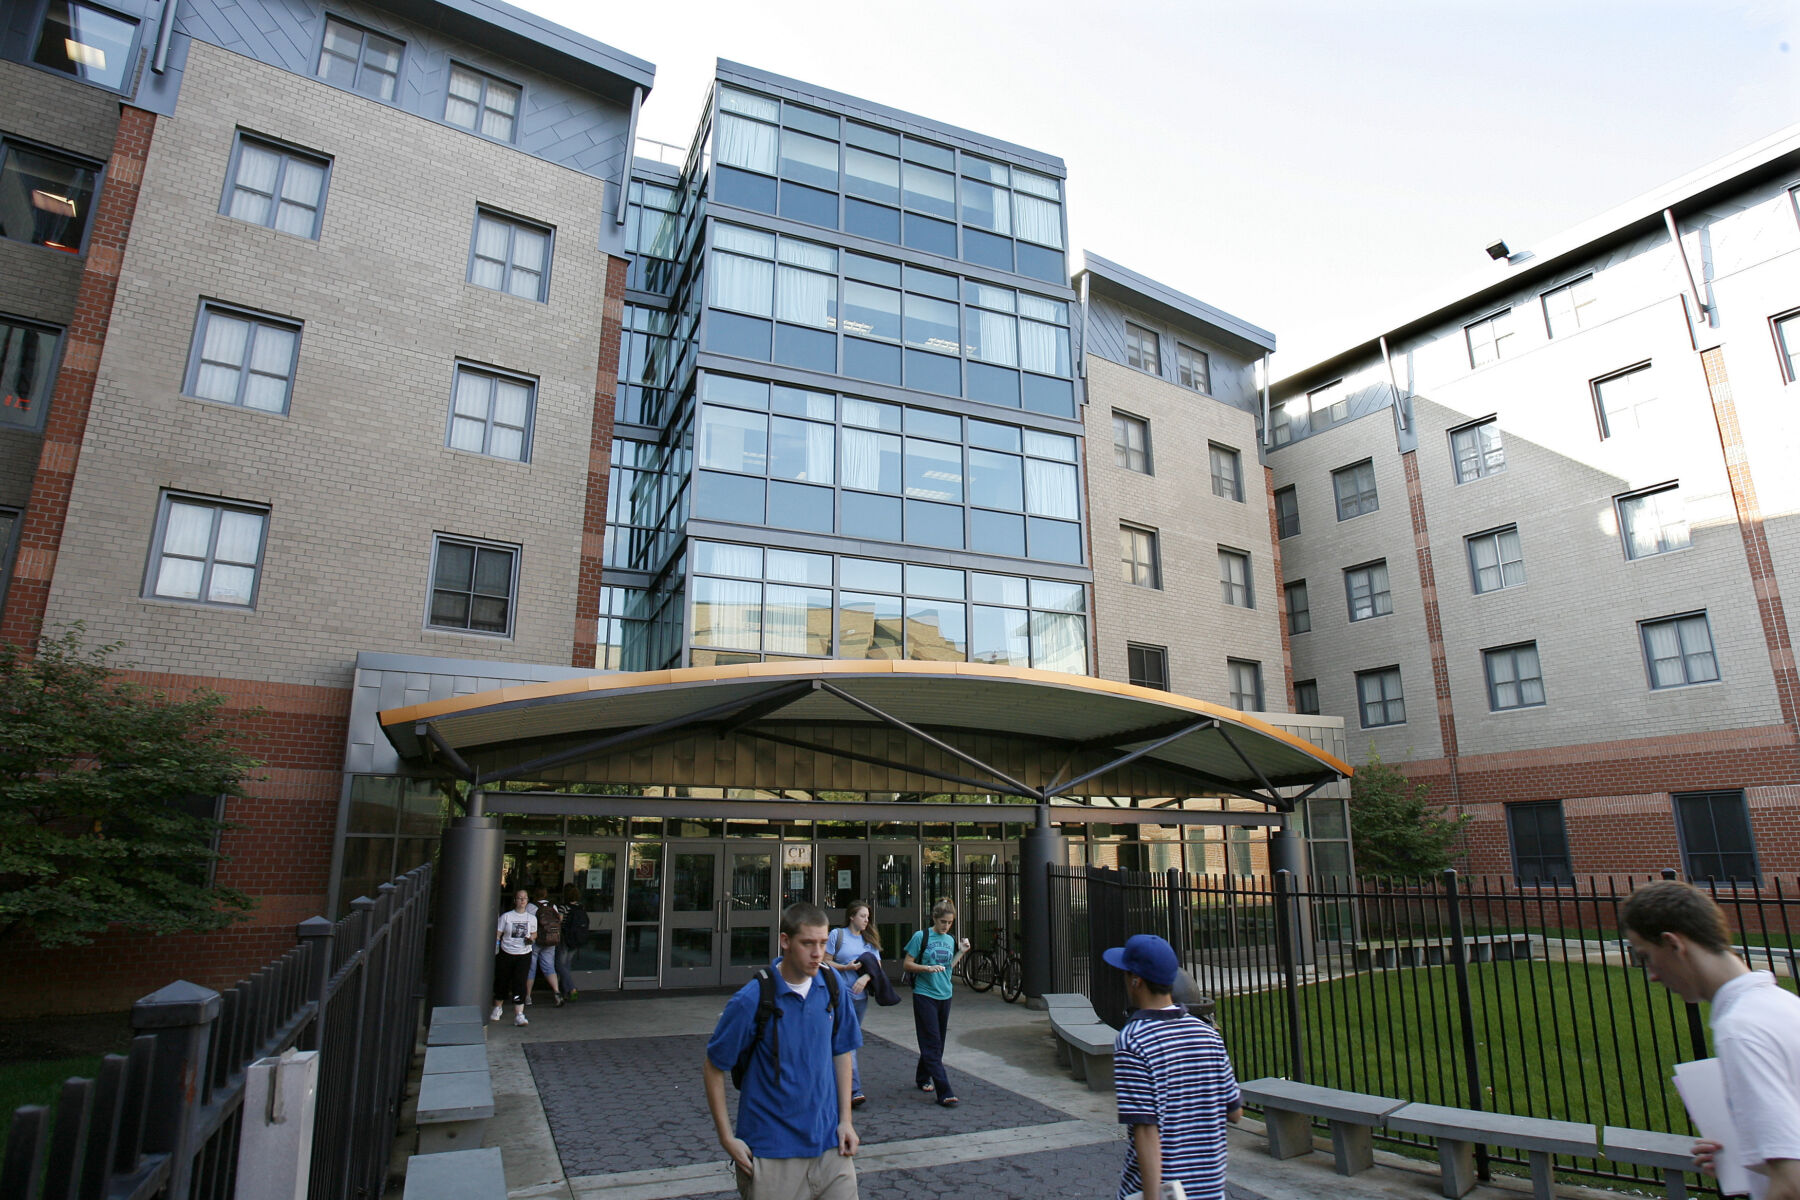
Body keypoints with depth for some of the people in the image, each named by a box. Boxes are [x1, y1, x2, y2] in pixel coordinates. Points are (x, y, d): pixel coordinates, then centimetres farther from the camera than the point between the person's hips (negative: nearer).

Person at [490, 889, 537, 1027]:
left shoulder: (532, 918, 5)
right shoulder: (506, 916, -1)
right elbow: (497, 934, -1)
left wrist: (532, 938, -4)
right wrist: (494, 949, -14)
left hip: (524, 955, 0)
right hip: (506, 953, 0)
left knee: (520, 983, -11)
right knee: (501, 981, 11)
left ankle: (518, 1015, -13)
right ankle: (497, 1008, 38)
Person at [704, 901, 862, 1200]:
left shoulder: (832, 989, -3)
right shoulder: (751, 1000, -16)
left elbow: (842, 1053, 9)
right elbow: (714, 1068, -7)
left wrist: (845, 1120, 5)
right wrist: (727, 1138, -7)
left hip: (830, 1144, 4)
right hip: (772, 1152, -4)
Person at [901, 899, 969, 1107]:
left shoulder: (950, 940, 10)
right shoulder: (921, 937, -7)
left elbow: (949, 967, 14)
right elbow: (906, 965, -7)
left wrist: (961, 952, 1)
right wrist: (928, 968, -20)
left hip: (944, 996, 6)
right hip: (924, 996, -6)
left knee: (936, 1043, 13)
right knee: (932, 1044, -8)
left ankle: (923, 1078, 32)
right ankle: (944, 1092, -11)